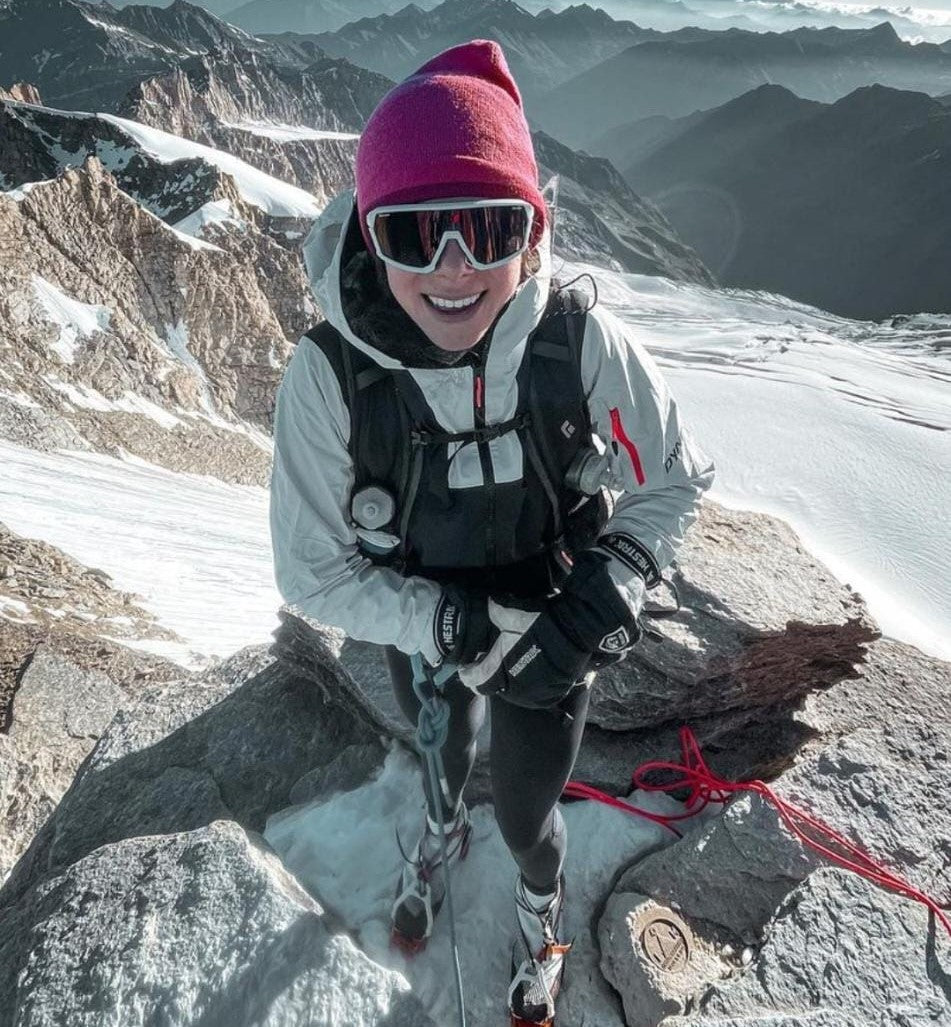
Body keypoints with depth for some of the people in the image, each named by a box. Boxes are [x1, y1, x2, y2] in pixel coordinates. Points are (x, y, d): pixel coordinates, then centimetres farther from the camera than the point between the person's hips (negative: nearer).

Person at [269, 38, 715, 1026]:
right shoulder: (328, 375, -30)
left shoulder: (581, 342, -29)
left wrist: (607, 590, -28)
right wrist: (469, 627, -30)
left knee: (526, 813, 18)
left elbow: (675, 480, -13)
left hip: (552, 638, 0)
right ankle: (441, 834, 73)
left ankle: (540, 910, 60)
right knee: (442, 748, 32)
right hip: (421, 636, 1)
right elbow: (314, 572, -21)